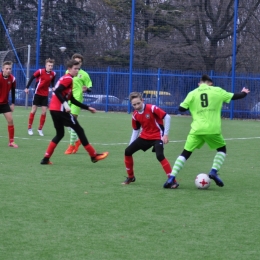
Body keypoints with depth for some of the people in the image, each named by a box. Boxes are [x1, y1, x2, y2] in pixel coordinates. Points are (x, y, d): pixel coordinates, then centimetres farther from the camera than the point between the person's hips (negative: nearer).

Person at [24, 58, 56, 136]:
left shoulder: (53, 74, -5)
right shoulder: (40, 71, -17)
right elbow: (32, 78, -8)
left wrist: (53, 87, -6)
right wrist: (27, 87, -8)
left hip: (45, 94, 3)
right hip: (37, 93, -3)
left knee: (44, 112, 0)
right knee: (33, 110, 2)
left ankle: (40, 129, 14)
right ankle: (29, 128, 12)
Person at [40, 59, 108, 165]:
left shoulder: (66, 78, 22)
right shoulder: (68, 79, -8)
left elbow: (73, 100, 24)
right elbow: (57, 91, -22)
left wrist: (88, 108, 23)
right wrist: (65, 104, -29)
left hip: (54, 109, 9)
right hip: (60, 109, -9)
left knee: (60, 134, 18)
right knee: (79, 130, 0)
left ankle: (46, 158, 12)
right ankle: (94, 156, 5)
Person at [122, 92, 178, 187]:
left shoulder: (151, 108, -22)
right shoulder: (135, 115, -2)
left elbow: (167, 117, -20)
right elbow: (135, 131, 12)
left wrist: (166, 134, -20)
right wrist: (131, 144, 9)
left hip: (157, 136, -6)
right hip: (145, 136, 6)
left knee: (160, 156, -28)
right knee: (128, 151, 1)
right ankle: (130, 177, 19)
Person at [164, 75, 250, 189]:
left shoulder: (192, 94, 6)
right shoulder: (217, 91, 6)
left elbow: (181, 108, 6)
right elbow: (234, 96, 14)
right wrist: (244, 93, 36)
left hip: (197, 130, 1)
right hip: (213, 129, -1)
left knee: (185, 153, 7)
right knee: (222, 149, 24)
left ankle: (171, 179, -5)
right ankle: (214, 171, 4)